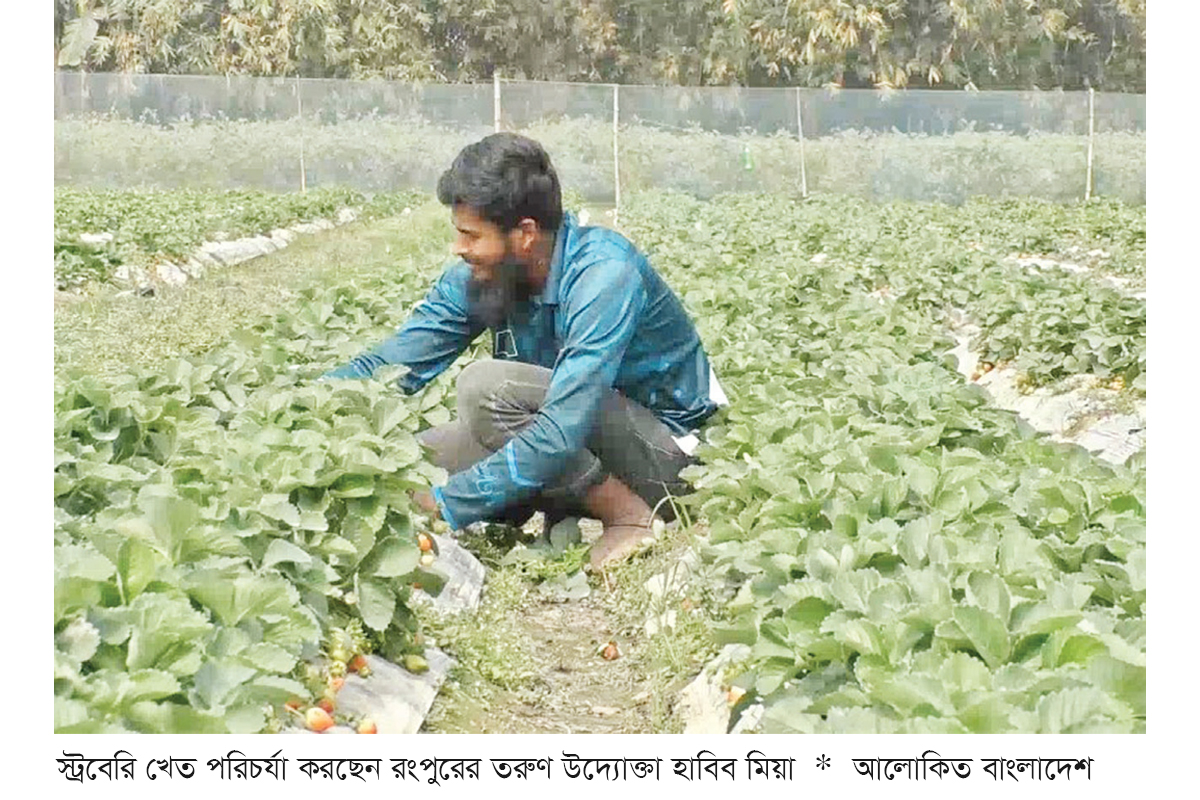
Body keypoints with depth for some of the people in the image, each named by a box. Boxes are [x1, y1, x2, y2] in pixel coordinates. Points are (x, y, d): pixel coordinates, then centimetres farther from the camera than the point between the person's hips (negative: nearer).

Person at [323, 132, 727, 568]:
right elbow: (389, 364, -3)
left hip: (666, 454, -7)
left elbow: (561, 433, -35)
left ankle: (630, 517, -13)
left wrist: (444, 506, -34)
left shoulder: (604, 274, -27)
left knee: (486, 386, -28)